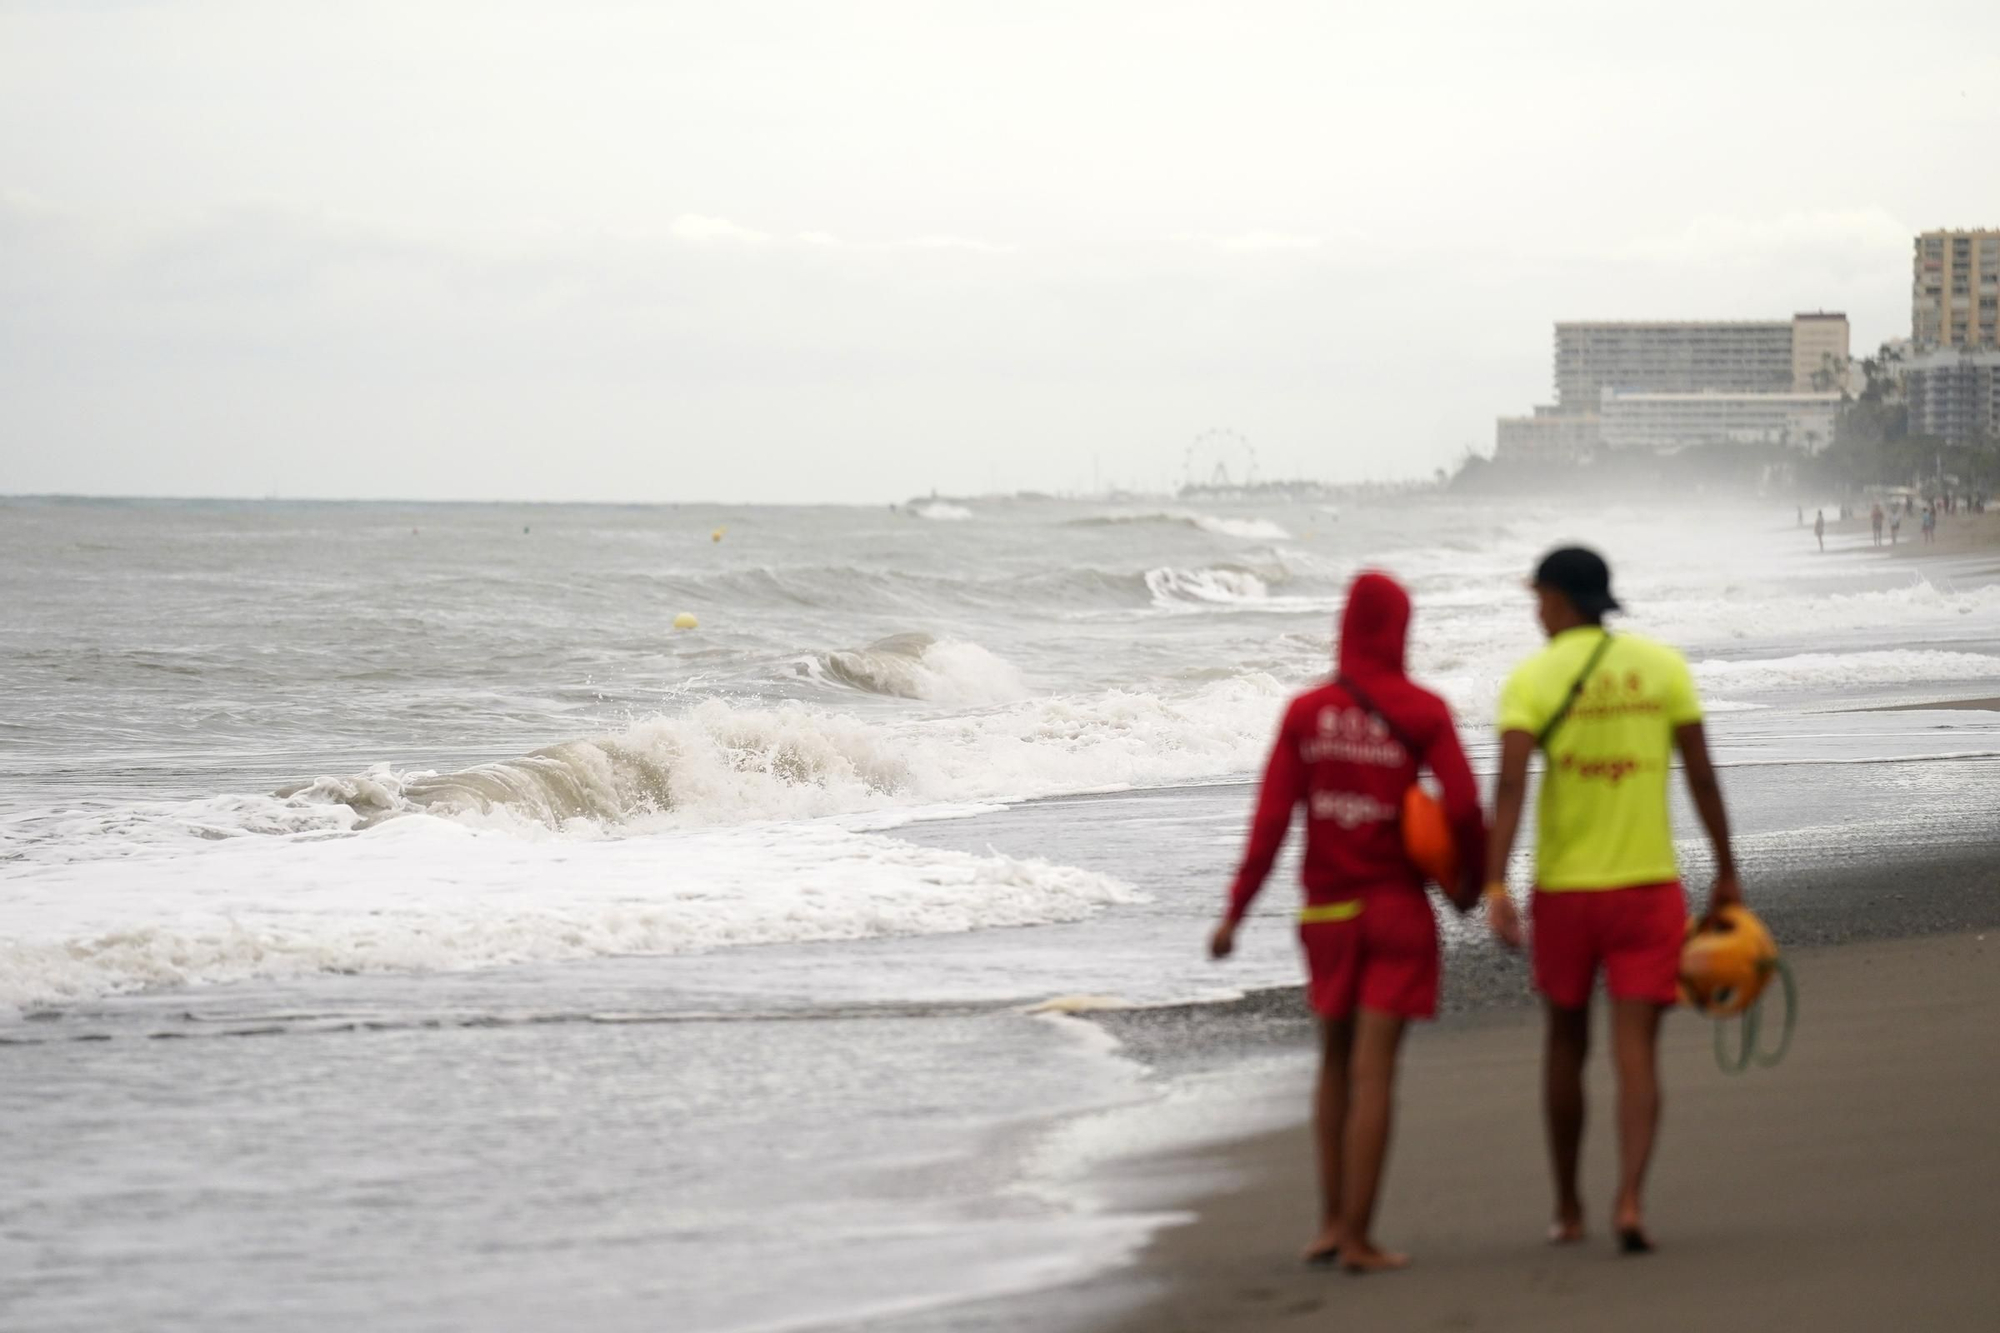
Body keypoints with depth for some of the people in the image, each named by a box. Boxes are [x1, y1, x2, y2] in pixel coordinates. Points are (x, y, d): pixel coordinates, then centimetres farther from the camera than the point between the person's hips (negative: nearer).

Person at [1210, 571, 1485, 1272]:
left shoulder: (1305, 713, 0)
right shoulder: (1422, 712, -7)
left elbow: (1270, 818, -4)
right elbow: (1464, 806, -12)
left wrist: (1234, 914, 0)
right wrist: (1470, 882, 7)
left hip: (1327, 910, 3)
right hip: (1397, 906, -3)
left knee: (1337, 1060, 19)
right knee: (1373, 1070, -4)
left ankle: (1332, 1218, 14)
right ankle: (1357, 1239, -5)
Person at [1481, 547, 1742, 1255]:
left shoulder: (1532, 679, -6)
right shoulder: (1662, 665, 1)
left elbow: (1510, 787, -18)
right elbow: (1702, 776, 1)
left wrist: (1495, 890, -23)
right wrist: (1727, 874, 10)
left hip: (1564, 890, 0)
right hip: (1648, 884, 0)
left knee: (1566, 1043, 17)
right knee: (1636, 1052, -2)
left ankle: (1567, 1209, 25)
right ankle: (1629, 1201, -20)